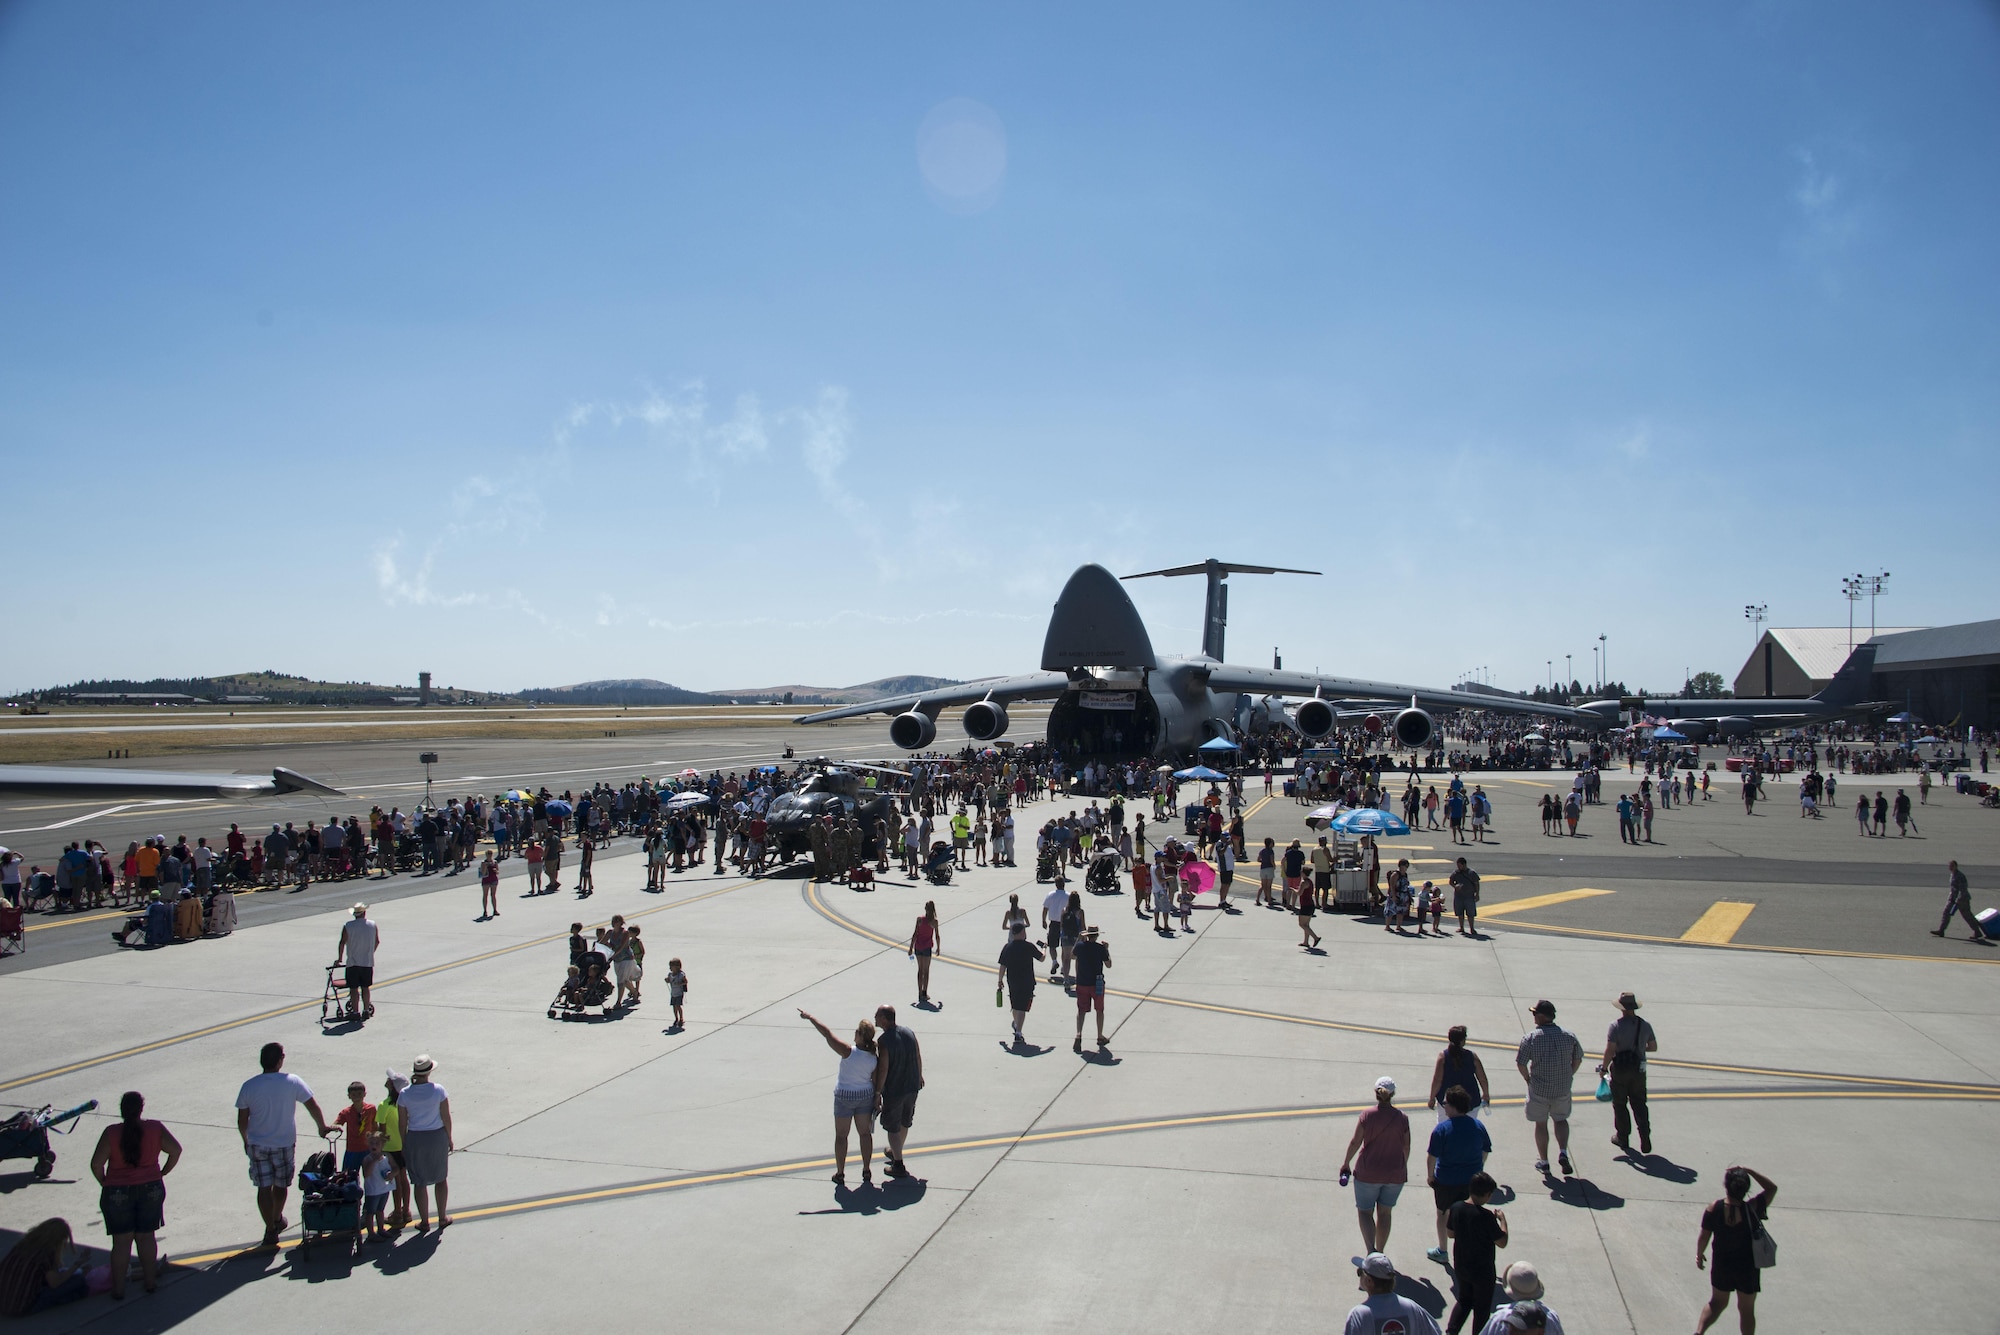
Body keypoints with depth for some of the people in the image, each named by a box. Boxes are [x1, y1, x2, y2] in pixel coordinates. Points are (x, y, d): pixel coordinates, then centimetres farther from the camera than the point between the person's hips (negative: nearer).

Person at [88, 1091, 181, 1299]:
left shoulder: (111, 1133, -11)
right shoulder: (155, 1128, -5)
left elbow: (96, 1163, -13)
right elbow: (175, 1150, -6)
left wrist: (105, 1183, 3)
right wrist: (162, 1173, 7)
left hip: (117, 1193, -2)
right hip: (151, 1189, 2)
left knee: (121, 1241, 7)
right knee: (146, 1237, 14)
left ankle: (118, 1287, 12)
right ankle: (150, 1281, 21)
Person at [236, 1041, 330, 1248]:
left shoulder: (249, 1086, -9)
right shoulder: (292, 1082, -12)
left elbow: (242, 1121, -2)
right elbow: (313, 1106, -7)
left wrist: (246, 1140, 15)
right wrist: (322, 1127, 8)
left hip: (257, 1145, 0)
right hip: (284, 1144, 0)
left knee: (264, 1188, 8)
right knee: (280, 1185, 19)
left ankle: (270, 1229, 8)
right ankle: (277, 1219, 37)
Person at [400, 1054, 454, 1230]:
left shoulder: (405, 1094, -9)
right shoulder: (438, 1090, -12)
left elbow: (403, 1124, -4)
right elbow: (446, 1117, -6)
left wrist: (403, 1146, 8)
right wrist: (449, 1139, 6)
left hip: (415, 1139, 0)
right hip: (438, 1136, 0)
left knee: (420, 1182, 11)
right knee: (441, 1178, 18)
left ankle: (424, 1221, 18)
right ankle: (442, 1218, 25)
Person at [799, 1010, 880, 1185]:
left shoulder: (849, 1052, -24)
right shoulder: (874, 1058, -11)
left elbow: (827, 1034, -25)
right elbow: (876, 1082, -3)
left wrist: (810, 1018, -18)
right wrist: (877, 1097, 11)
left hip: (844, 1097, -3)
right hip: (865, 1096, 3)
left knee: (841, 1135, 11)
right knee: (865, 1133, 17)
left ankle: (840, 1174, 16)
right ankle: (866, 1171, 21)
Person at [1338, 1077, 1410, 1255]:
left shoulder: (1367, 1115, -12)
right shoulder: (1402, 1117, -7)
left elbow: (1355, 1142, -8)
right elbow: (1406, 1147, 1)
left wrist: (1346, 1163, 7)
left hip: (1368, 1173, -2)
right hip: (1395, 1174, 2)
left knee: (1365, 1212, 9)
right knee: (1385, 1212, 18)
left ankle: (1371, 1252, -9)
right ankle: (1380, 1254, 25)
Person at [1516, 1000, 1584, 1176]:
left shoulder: (1530, 1037, -15)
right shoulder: (1569, 1035, -6)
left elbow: (1520, 1063, -13)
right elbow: (1578, 1059, 5)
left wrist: (1528, 1079, 4)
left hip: (1539, 1089, -3)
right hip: (1563, 1089, 3)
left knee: (1541, 1124, 13)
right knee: (1561, 1119, 23)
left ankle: (1543, 1161, 20)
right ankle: (1563, 1152, 4)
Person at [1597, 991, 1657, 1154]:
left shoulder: (1616, 1026, -16)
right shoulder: (1645, 1026, -3)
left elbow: (1610, 1050, -19)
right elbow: (1654, 1047, 6)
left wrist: (1604, 1068, -7)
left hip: (1619, 1070, -3)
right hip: (1639, 1071, 4)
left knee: (1620, 1104, 11)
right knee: (1639, 1104, 13)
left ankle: (1623, 1138, 19)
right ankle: (1645, 1138, 4)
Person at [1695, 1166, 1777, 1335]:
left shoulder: (1713, 1209, -18)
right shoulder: (1752, 1208, -22)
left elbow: (1704, 1237, -7)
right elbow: (1772, 1187, -8)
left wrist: (1699, 1254, 11)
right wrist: (1749, 1171, -12)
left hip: (1721, 1265, 1)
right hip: (1748, 1268, -1)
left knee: (1717, 1303, 22)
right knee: (1747, 1309, 18)